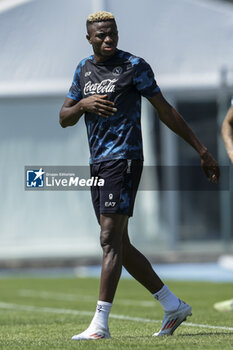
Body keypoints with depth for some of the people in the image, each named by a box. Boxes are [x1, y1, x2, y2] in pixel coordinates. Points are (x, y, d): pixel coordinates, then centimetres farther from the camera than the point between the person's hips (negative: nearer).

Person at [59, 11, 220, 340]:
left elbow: (165, 110, 0)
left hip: (124, 160, -7)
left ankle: (100, 324, -17)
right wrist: (83, 105, -9)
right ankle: (173, 306, 21)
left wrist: (201, 150, 0)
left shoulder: (134, 66, -4)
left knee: (110, 241, -14)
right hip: (98, 164, 7)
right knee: (120, 245, 10)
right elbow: (64, 118, 15)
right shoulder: (84, 69, 14)